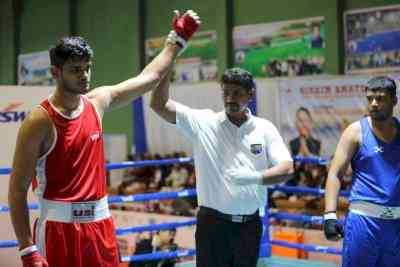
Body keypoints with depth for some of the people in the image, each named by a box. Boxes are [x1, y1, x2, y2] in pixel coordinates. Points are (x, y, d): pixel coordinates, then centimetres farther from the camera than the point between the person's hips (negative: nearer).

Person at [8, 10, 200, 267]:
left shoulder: (98, 102, 6)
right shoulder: (40, 121, -13)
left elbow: (150, 76, 21)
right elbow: (17, 189, -13)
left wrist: (178, 38, 24)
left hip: (100, 224, 6)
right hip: (59, 227, -6)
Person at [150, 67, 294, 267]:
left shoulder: (265, 129, 2)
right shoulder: (204, 122, -3)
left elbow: (287, 169, -7)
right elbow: (159, 105, -10)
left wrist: (256, 177, -26)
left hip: (250, 223, 2)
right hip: (213, 222, -2)